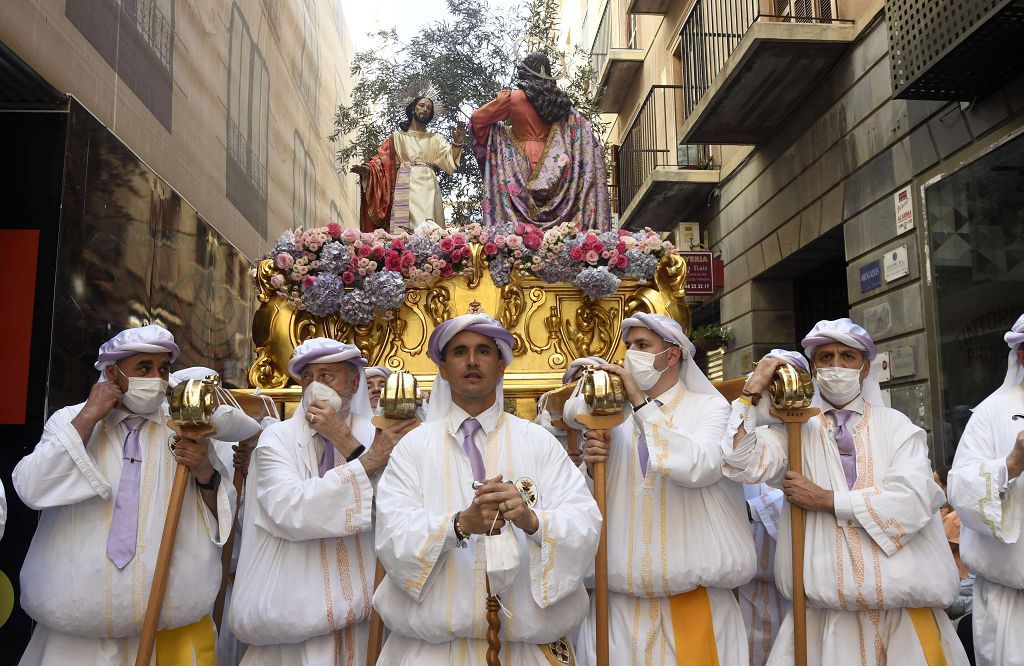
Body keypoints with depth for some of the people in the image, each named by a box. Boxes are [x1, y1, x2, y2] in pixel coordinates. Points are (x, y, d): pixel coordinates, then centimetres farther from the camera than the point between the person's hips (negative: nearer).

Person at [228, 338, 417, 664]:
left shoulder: (376, 436, -1)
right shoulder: (277, 438, -4)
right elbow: (291, 512, -21)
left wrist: (346, 442, -17)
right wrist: (369, 461, -23)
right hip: (296, 611, -1)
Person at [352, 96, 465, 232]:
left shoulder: (435, 139, 21)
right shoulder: (398, 136, 19)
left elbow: (450, 159, 5)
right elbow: (383, 158, 8)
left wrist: (457, 143, -14)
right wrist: (368, 169, -11)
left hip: (427, 188, 1)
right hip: (405, 187, -1)